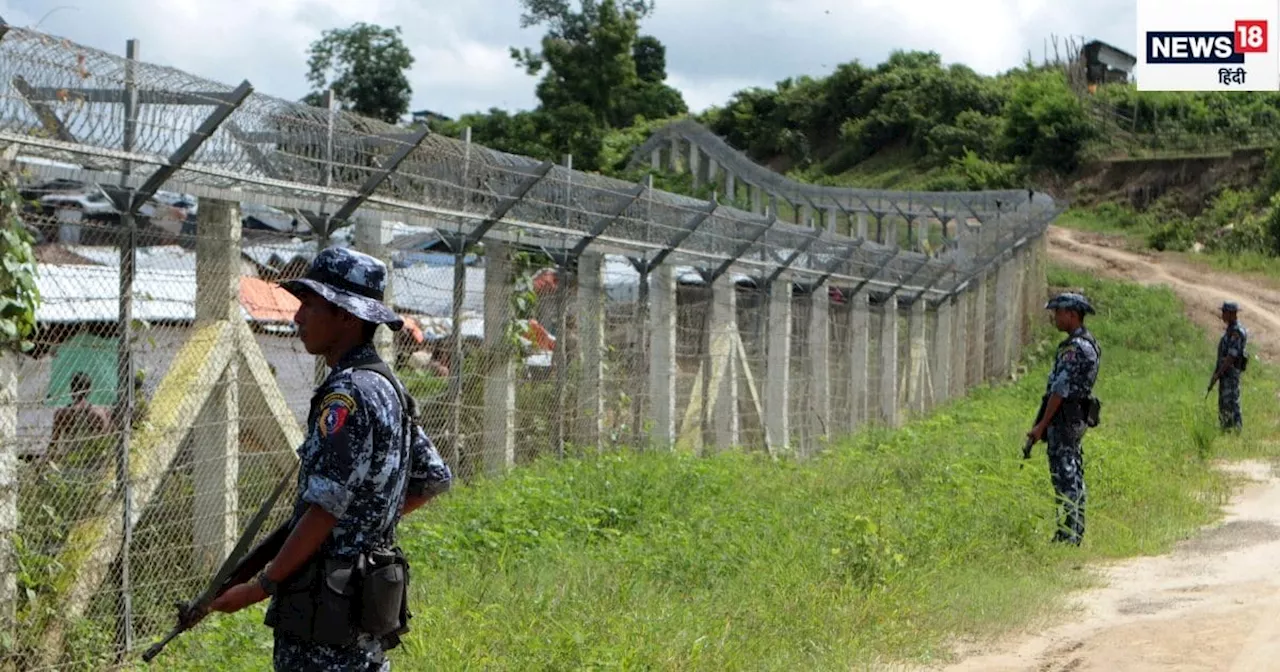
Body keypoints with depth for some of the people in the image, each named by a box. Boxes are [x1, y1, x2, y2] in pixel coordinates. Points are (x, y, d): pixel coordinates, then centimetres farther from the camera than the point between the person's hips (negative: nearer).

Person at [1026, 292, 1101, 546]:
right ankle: (1076, 533, 17)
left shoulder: (1075, 347, -18)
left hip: (1064, 417, -10)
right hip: (1078, 417, 10)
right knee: (1074, 476, 13)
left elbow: (1061, 390, -21)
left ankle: (1067, 535, -8)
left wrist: (1042, 425, -18)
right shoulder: (1090, 343, 14)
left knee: (1064, 477, -8)